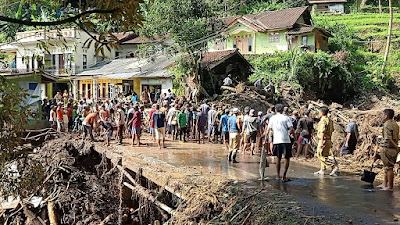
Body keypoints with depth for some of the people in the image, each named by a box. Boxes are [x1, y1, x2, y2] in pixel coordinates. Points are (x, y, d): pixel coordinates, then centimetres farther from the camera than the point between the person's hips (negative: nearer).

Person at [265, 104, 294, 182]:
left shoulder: (272, 118, 7)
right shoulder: (286, 118, 1)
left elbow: (268, 130, 8)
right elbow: (291, 129, -7)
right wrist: (293, 135, 11)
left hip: (276, 141, 3)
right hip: (286, 140, -2)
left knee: (278, 158, 15)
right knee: (287, 158, 7)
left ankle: (278, 175, 18)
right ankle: (284, 176, 0)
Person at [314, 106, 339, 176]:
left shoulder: (323, 121, -16)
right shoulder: (329, 120, 13)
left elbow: (322, 132, -21)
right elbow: (331, 131, 17)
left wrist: (321, 142, -22)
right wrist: (330, 140, 23)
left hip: (324, 140, -10)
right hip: (328, 140, 10)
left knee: (322, 155, -6)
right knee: (323, 155, 15)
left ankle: (335, 167, -10)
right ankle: (322, 170, 19)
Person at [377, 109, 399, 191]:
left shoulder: (387, 124, -16)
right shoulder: (395, 124, 12)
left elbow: (388, 139, -25)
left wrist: (396, 147, -17)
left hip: (387, 149, -9)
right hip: (393, 149, 9)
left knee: (389, 167, -4)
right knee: (387, 167, 18)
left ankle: (390, 187, 1)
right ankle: (384, 184, 27)